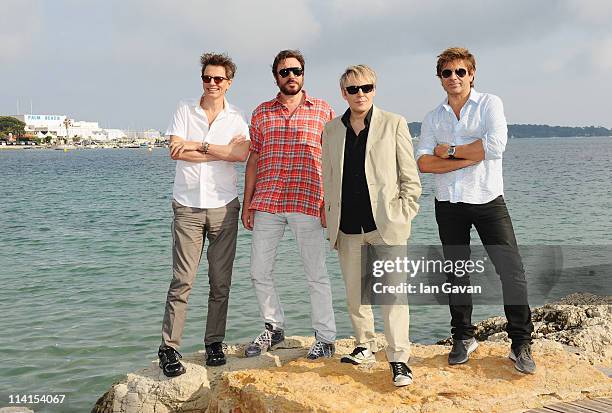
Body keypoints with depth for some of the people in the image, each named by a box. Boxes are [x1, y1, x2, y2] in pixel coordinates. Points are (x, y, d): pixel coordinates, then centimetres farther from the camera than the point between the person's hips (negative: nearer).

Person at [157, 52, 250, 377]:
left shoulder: (236, 118, 7)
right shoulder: (185, 110, 6)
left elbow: (241, 154, -12)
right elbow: (175, 151, -9)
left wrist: (198, 146, -11)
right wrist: (221, 152, -8)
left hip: (224, 206, 2)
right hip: (188, 207, -1)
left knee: (221, 281, 6)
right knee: (182, 280, -5)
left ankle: (214, 343, 18)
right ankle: (169, 348, 1)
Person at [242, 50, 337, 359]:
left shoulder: (323, 110, 5)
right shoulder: (261, 113, 12)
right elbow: (253, 159, 14)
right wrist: (246, 204, 10)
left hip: (307, 204, -3)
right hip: (265, 203, 3)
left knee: (316, 274, 2)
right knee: (259, 272, 8)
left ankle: (326, 338, 14)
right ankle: (273, 328, 26)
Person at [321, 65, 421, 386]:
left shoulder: (394, 124, 2)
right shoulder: (331, 130, 12)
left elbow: (410, 177, 2)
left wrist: (402, 217, -4)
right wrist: (331, 220, 11)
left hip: (385, 225, -4)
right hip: (347, 227, 4)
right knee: (354, 292, 11)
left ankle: (399, 359, -6)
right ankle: (365, 347, 28)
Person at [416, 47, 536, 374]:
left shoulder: (489, 104, 2)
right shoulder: (433, 117, 11)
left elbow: (495, 147, -15)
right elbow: (423, 162, -3)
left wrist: (451, 151, -8)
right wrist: (468, 158, -13)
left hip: (487, 200, -3)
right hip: (449, 204, 4)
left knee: (511, 270, -6)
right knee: (457, 274, 10)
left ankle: (521, 344, 4)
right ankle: (463, 338, 23)